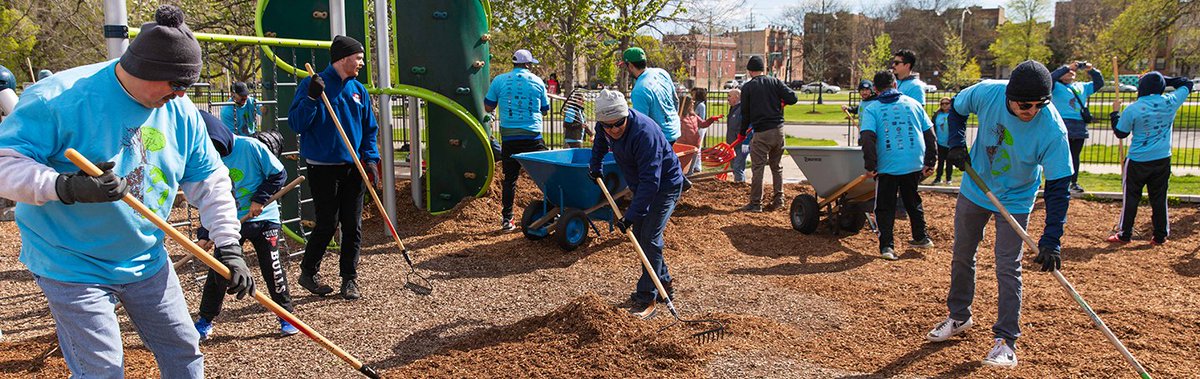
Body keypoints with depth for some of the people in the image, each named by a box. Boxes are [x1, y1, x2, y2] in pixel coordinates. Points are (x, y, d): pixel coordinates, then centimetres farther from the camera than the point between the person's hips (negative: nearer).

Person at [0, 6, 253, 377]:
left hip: (147, 260, 6)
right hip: (72, 266, -5)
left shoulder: (180, 111, -2)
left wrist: (228, 247, -3)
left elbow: (209, 180, 3)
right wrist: (66, 187, -38)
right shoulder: (59, 98, -19)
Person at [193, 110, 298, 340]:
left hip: (263, 218, -3)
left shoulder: (251, 147, -14)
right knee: (218, 272, 2)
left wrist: (260, 200, -16)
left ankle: (287, 315, 15)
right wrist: (204, 235, 0)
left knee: (273, 269, -1)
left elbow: (279, 175, -9)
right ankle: (205, 320, 19)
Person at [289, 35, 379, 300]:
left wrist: (370, 159, 2)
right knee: (327, 224, -3)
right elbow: (296, 124, -11)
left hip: (354, 168, 5)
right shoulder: (311, 85, -5)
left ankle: (349, 279, 15)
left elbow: (369, 129, 15)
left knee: (353, 226, 5)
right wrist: (311, 98, -25)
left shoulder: (358, 89, 11)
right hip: (323, 167, -5)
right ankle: (308, 272, 18)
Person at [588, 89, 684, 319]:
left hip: (665, 185, -9)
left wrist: (631, 215, -39)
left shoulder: (645, 133, -36)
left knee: (649, 238, -14)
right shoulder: (604, 126, -10)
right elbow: (600, 143, 18)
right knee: (639, 235, 12)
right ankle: (664, 283, 28)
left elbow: (650, 181, -38)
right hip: (642, 185, 9)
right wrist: (595, 166, 21)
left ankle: (647, 298, -7)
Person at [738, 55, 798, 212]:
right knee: (776, 166, 16)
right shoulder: (775, 81, 6)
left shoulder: (747, 87, 0)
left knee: (758, 168, 0)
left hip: (761, 133, -4)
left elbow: (745, 113, 2)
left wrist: (743, 132, 13)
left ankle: (756, 203, 1)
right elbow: (792, 98, -2)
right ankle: (778, 199, 17)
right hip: (778, 130, 4)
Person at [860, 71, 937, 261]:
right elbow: (929, 134, 7)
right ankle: (921, 238, 34)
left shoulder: (871, 109, -3)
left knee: (885, 208, 8)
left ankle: (886, 246, 0)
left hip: (887, 167, -3)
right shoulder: (913, 104, 8)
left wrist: (870, 166, -11)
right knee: (913, 202, 24)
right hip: (914, 165, 3)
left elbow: (867, 138, -16)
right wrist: (929, 162, 12)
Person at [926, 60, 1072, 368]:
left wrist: (1051, 241, -32)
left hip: (1015, 201, -3)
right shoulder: (987, 92, -25)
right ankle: (959, 317, 35)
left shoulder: (1053, 129, -31)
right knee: (961, 256, 15)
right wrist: (957, 144, -16)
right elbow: (957, 108, -1)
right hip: (974, 189, 4)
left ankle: (1006, 340, 6)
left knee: (1008, 268, -6)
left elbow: (1058, 187, -27)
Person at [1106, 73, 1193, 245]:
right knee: (1159, 198, 11)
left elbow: (1120, 133, -3)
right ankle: (1161, 236, 17)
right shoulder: (1170, 102, -5)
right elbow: (1187, 84, 13)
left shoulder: (1133, 109, -14)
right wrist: (1164, 80, 10)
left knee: (1131, 198, 7)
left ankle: (1125, 234, 11)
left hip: (1138, 161, -3)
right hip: (1163, 160, 3)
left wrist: (1115, 112, 9)